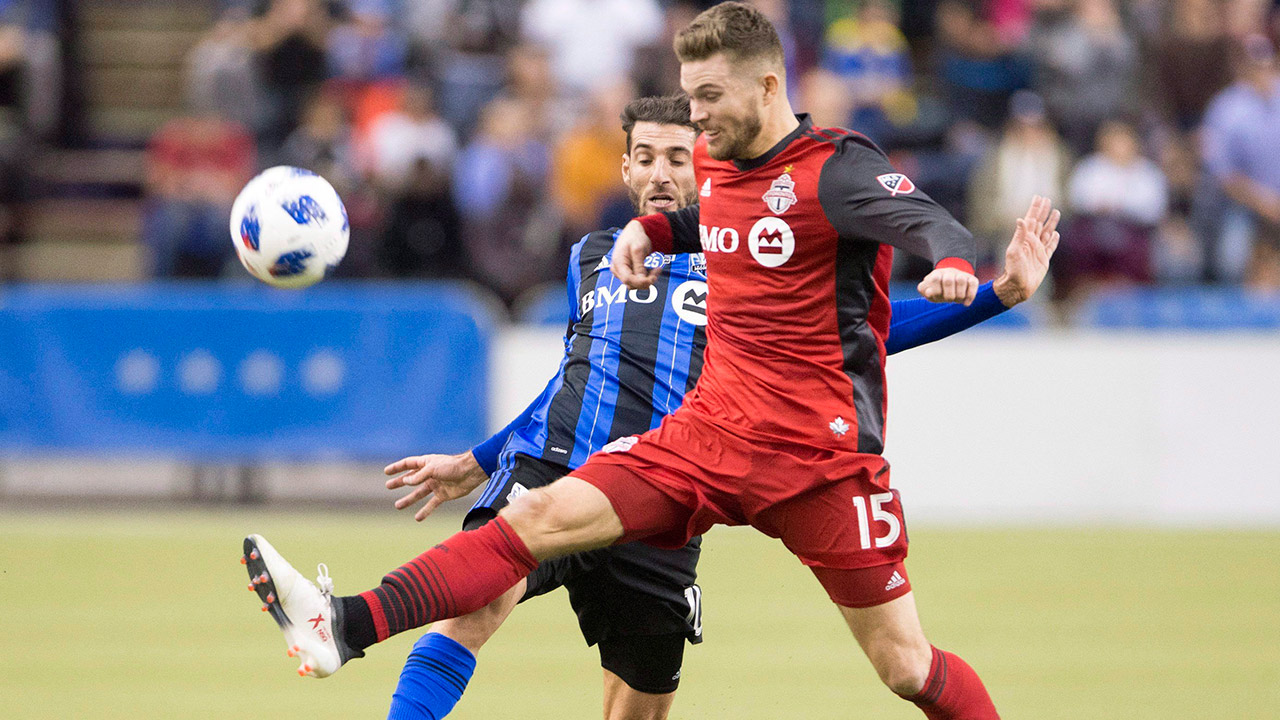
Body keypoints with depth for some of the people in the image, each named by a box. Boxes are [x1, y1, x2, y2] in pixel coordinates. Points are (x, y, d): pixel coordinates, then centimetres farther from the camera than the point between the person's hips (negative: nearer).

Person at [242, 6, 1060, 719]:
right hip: (710, 430, 6)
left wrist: (956, 266, -50)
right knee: (544, 515, -9)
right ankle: (347, 627, -18)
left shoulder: (833, 169, -13)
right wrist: (651, 228, 13)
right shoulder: (717, 161, 9)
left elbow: (936, 225, -28)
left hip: (821, 457, -6)